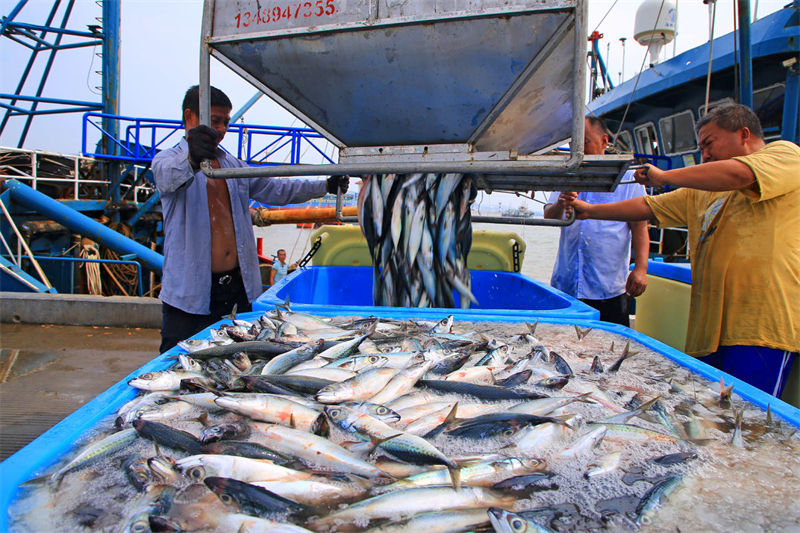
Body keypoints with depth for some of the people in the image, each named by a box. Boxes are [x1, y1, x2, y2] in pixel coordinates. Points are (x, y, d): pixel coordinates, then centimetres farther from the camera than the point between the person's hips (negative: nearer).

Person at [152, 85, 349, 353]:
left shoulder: (233, 164, 19)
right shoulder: (167, 160, -3)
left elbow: (274, 189, 19)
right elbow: (168, 177, -27)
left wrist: (325, 186, 9)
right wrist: (192, 160, -51)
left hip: (238, 289, 6)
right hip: (190, 293, -5)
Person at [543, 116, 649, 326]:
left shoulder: (627, 177, 5)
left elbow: (639, 226, 0)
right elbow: (549, 217, 2)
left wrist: (640, 269, -11)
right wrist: (560, 205, -22)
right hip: (564, 285, 3)